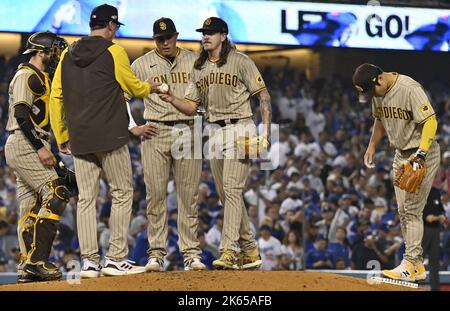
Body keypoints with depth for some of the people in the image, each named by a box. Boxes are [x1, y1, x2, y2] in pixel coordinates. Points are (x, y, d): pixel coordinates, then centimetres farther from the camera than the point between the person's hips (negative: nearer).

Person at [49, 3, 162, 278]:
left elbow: (55, 98, 9)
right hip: (110, 138, -5)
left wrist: (61, 137, 15)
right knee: (122, 194, 3)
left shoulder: (67, 55, 10)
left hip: (79, 140, 5)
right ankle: (116, 258, -1)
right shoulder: (114, 52, -5)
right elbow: (133, 88, 6)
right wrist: (150, 87, 28)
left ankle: (89, 261, 2)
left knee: (86, 199, 5)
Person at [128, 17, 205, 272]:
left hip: (188, 131, 1)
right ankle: (157, 253, 3)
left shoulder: (194, 60, 10)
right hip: (156, 133, -1)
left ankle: (191, 253, 3)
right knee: (156, 195, -2)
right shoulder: (141, 65, 5)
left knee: (189, 196, 1)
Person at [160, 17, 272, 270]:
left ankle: (229, 251, -20)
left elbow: (263, 95, -7)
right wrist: (172, 100, -12)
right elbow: (192, 107, 10)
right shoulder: (199, 68, 13)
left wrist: (266, 133, -16)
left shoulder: (240, 61, -6)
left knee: (232, 190, -15)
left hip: (240, 129, -7)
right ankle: (250, 251, 17)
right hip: (215, 132, 7)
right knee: (226, 194, 8)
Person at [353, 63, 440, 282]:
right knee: (403, 212, 8)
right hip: (401, 155, 9)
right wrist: (372, 146, 13)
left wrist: (421, 154, -35)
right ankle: (417, 266, 13)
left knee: (412, 210, -12)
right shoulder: (378, 91, 2)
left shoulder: (410, 89, -24)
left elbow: (430, 121, -27)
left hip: (424, 155, -9)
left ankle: (410, 265, -10)